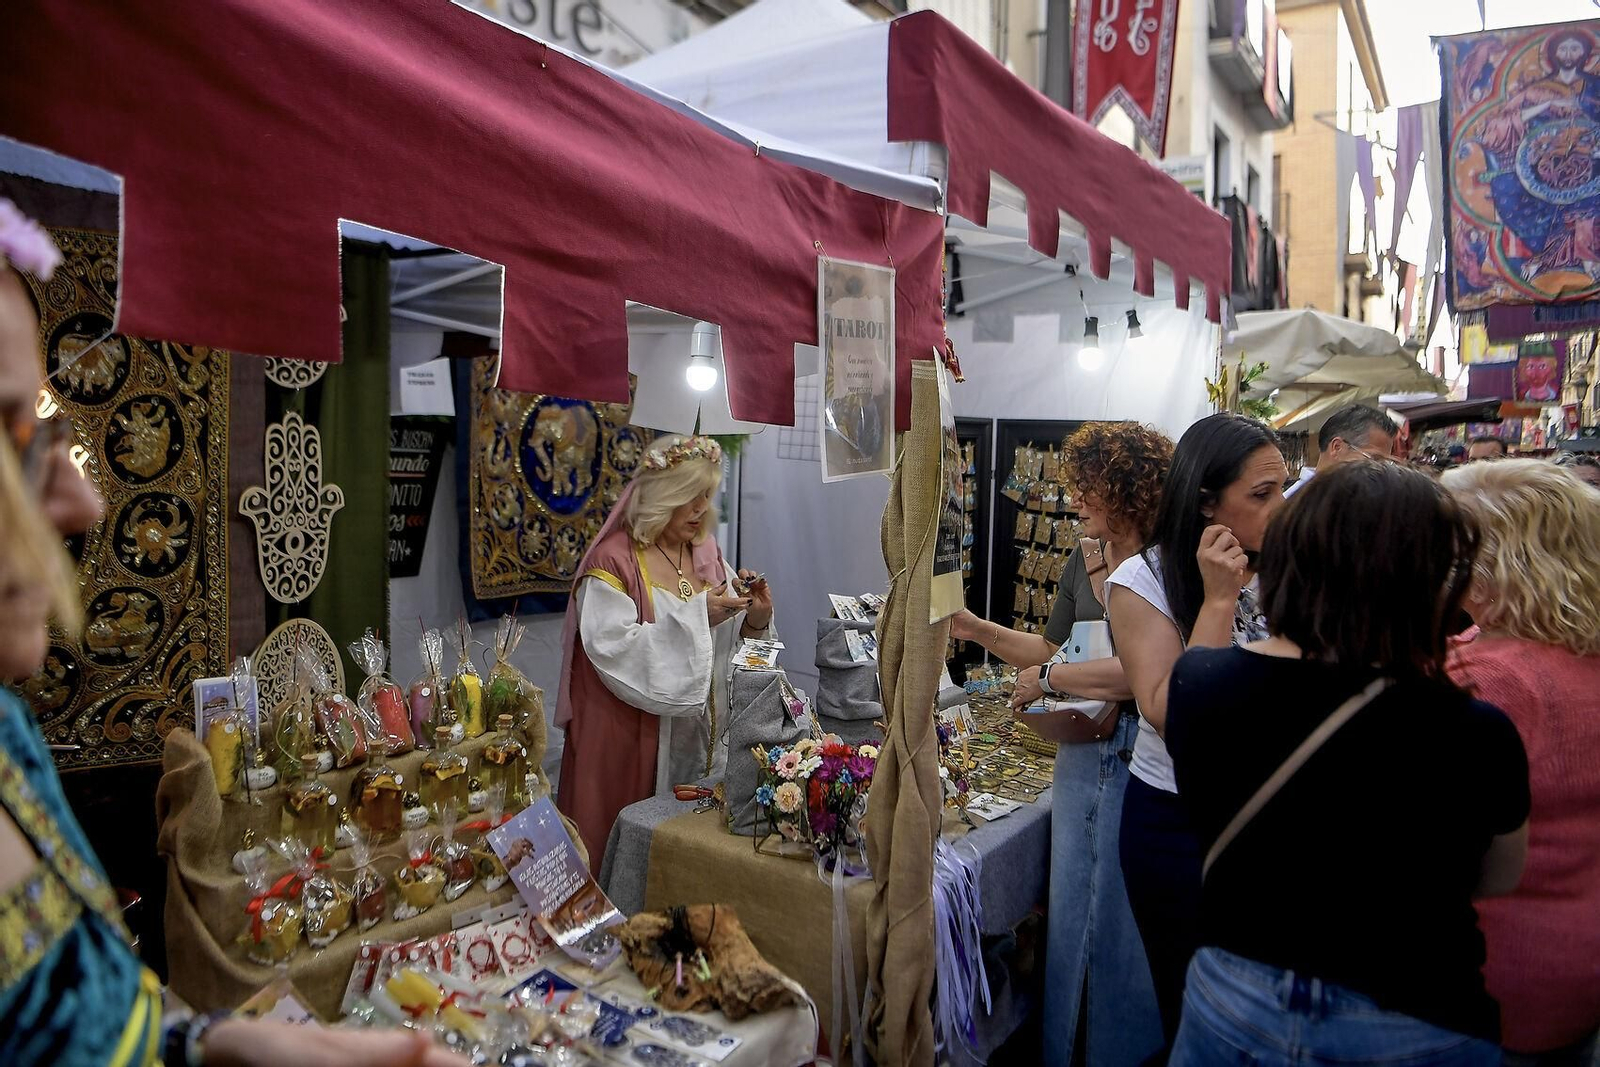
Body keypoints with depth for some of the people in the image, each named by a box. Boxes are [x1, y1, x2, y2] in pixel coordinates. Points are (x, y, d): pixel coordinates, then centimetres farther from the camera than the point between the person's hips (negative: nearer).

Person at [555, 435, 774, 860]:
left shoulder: (708, 555, 9)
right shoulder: (612, 561, -12)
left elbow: (728, 647, 9)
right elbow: (614, 648, -22)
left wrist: (756, 619, -12)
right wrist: (696, 617, -22)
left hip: (702, 735, 6)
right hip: (632, 741, -6)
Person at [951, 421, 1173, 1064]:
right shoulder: (1083, 559, 7)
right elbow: (1053, 649, 16)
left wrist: (1048, 679, -15)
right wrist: (977, 630, 7)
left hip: (1140, 757, -6)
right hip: (1081, 751, 6)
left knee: (1129, 916, 10)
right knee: (1068, 908, 15)